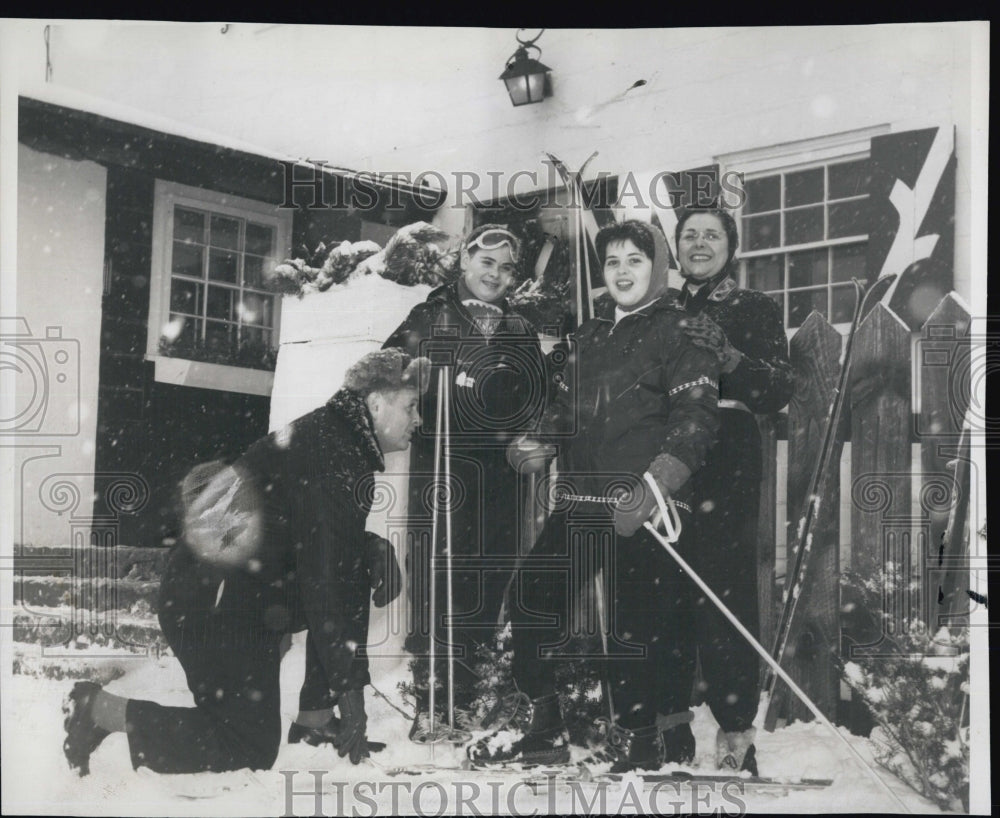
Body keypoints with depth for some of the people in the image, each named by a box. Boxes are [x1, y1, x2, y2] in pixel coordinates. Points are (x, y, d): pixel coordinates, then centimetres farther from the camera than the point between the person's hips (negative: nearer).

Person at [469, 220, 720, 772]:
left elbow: (695, 418, -10)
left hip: (644, 509, -7)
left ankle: (636, 739, 11)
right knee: (531, 596, 4)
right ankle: (537, 726, 17)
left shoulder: (679, 332, -1)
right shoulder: (588, 337, 21)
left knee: (633, 623, -7)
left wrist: (654, 486, -21)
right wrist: (540, 445, 6)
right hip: (580, 499, 7)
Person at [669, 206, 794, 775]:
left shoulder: (755, 308, 6)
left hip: (727, 465, -4)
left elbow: (781, 391, -6)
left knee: (725, 585, -10)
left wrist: (726, 355, -19)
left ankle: (737, 733, -6)